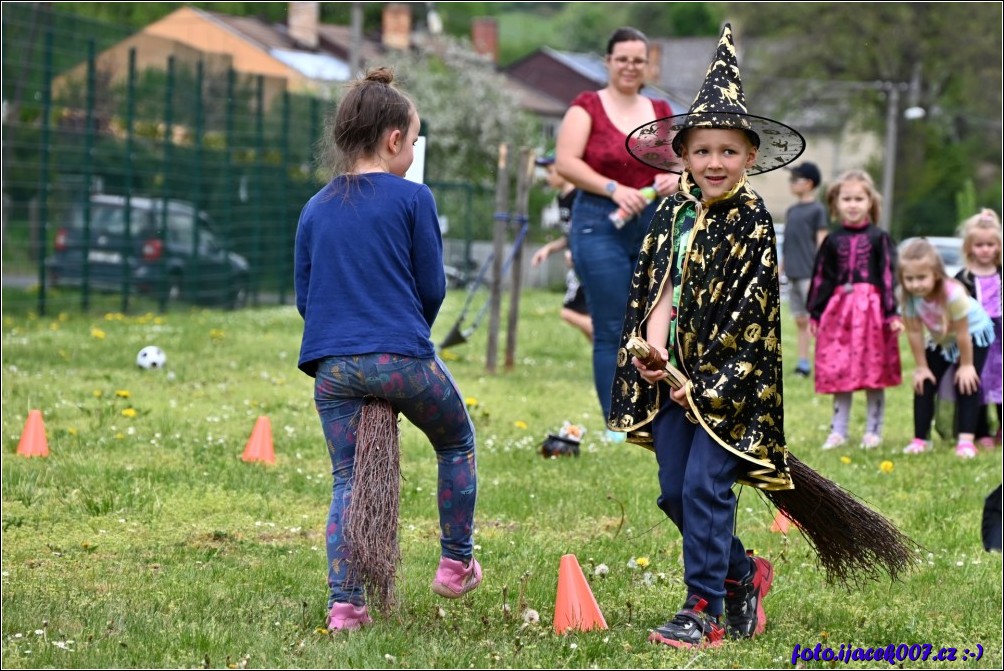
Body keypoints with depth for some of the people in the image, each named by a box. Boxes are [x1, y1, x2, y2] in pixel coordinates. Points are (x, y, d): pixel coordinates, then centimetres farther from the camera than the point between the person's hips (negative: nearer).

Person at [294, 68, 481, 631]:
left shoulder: (316, 209, 10)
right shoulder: (412, 198, -3)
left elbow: (304, 298, 12)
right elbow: (433, 287, 0)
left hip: (333, 366, 4)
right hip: (403, 357, -3)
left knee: (347, 481, 11)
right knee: (457, 445, 22)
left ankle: (345, 604, 1)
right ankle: (457, 564, 25)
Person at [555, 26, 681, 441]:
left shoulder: (661, 112, 15)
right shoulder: (587, 107, 0)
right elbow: (566, 163, -10)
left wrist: (675, 177, -3)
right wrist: (613, 189, -20)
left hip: (654, 224, 5)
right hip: (601, 224, -5)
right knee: (611, 330, -5)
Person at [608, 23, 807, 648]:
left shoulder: (754, 221, -9)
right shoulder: (672, 214, 8)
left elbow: (750, 312, -12)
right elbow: (657, 288, 10)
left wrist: (706, 384, -14)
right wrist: (651, 345, -9)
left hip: (729, 381, -6)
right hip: (674, 374, 6)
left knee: (706, 486, -11)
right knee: (674, 491, 8)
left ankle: (707, 611, -4)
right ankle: (744, 572, 28)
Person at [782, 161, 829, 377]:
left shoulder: (817, 209, -4)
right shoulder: (791, 211, 15)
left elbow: (821, 242, -8)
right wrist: (781, 269, 18)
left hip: (809, 274, -7)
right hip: (793, 274, 7)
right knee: (800, 320, 8)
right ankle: (802, 362, 11)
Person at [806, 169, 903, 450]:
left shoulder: (879, 238, 1)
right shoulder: (833, 240, 9)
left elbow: (888, 276, -2)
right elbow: (821, 277, 11)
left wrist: (892, 313, -8)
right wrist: (815, 314, 8)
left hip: (871, 310, -3)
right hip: (839, 308, 3)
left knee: (874, 374, 1)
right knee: (838, 373, 3)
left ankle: (873, 432, 10)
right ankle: (838, 431, 11)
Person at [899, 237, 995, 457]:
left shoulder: (953, 293, -40)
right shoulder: (909, 297, -25)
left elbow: (962, 334, -30)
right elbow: (914, 332, -16)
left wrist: (966, 365, -20)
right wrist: (921, 367, -10)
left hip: (974, 334, -5)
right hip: (940, 340, 5)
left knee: (966, 383, -17)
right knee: (923, 384, 0)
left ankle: (966, 440, -20)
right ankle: (920, 439, 6)